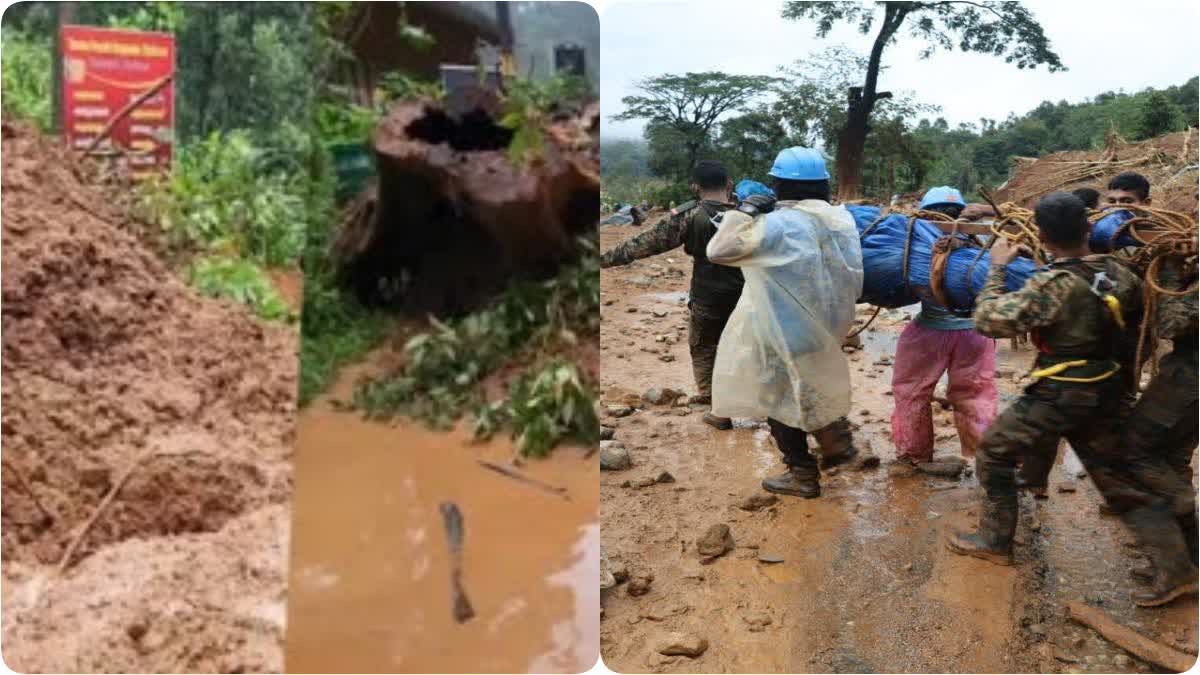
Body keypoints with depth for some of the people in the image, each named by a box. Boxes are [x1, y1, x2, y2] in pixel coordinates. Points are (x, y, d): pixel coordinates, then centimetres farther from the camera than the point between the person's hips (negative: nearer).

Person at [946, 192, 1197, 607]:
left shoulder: (1052, 286, -23)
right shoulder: (1118, 274, -1)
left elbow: (989, 320, -22)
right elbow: (1132, 319, 18)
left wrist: (997, 269, -10)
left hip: (1061, 394, -7)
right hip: (1102, 391, 7)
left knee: (994, 450, 10)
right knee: (1119, 476, 15)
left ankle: (995, 540, 18)